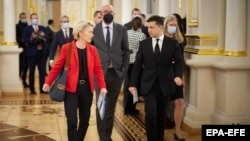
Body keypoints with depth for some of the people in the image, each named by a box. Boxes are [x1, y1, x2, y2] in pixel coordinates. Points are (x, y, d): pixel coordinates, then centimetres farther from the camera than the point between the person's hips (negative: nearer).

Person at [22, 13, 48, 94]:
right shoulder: (27, 29, 2)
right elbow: (24, 40, -10)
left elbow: (46, 38, 0)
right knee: (32, 72, 3)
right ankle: (32, 89, 11)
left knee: (42, 71, 0)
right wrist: (31, 39, -27)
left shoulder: (43, 28, 13)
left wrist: (43, 37, -21)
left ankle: (42, 89, 6)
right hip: (32, 53, -3)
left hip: (41, 53, 3)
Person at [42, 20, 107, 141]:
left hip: (87, 88, 4)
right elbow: (57, 67, -3)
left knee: (85, 120, 12)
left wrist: (102, 86, -7)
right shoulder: (67, 48, -6)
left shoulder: (92, 49, 4)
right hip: (71, 89, -4)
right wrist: (48, 82, -11)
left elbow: (98, 69, 3)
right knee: (72, 121, -6)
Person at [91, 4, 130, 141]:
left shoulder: (121, 29, 4)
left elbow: (126, 51, 7)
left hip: (116, 72, 1)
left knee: (111, 106, 9)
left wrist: (124, 69, -1)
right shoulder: (94, 29, 0)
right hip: (100, 72, -1)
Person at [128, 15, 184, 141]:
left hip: (165, 85, 0)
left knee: (161, 115, 10)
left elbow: (179, 61, -1)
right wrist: (133, 83, 0)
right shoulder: (143, 44, 3)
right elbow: (137, 65, 4)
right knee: (150, 114, -10)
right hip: (149, 85, 0)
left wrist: (178, 75, -20)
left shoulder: (172, 43, 0)